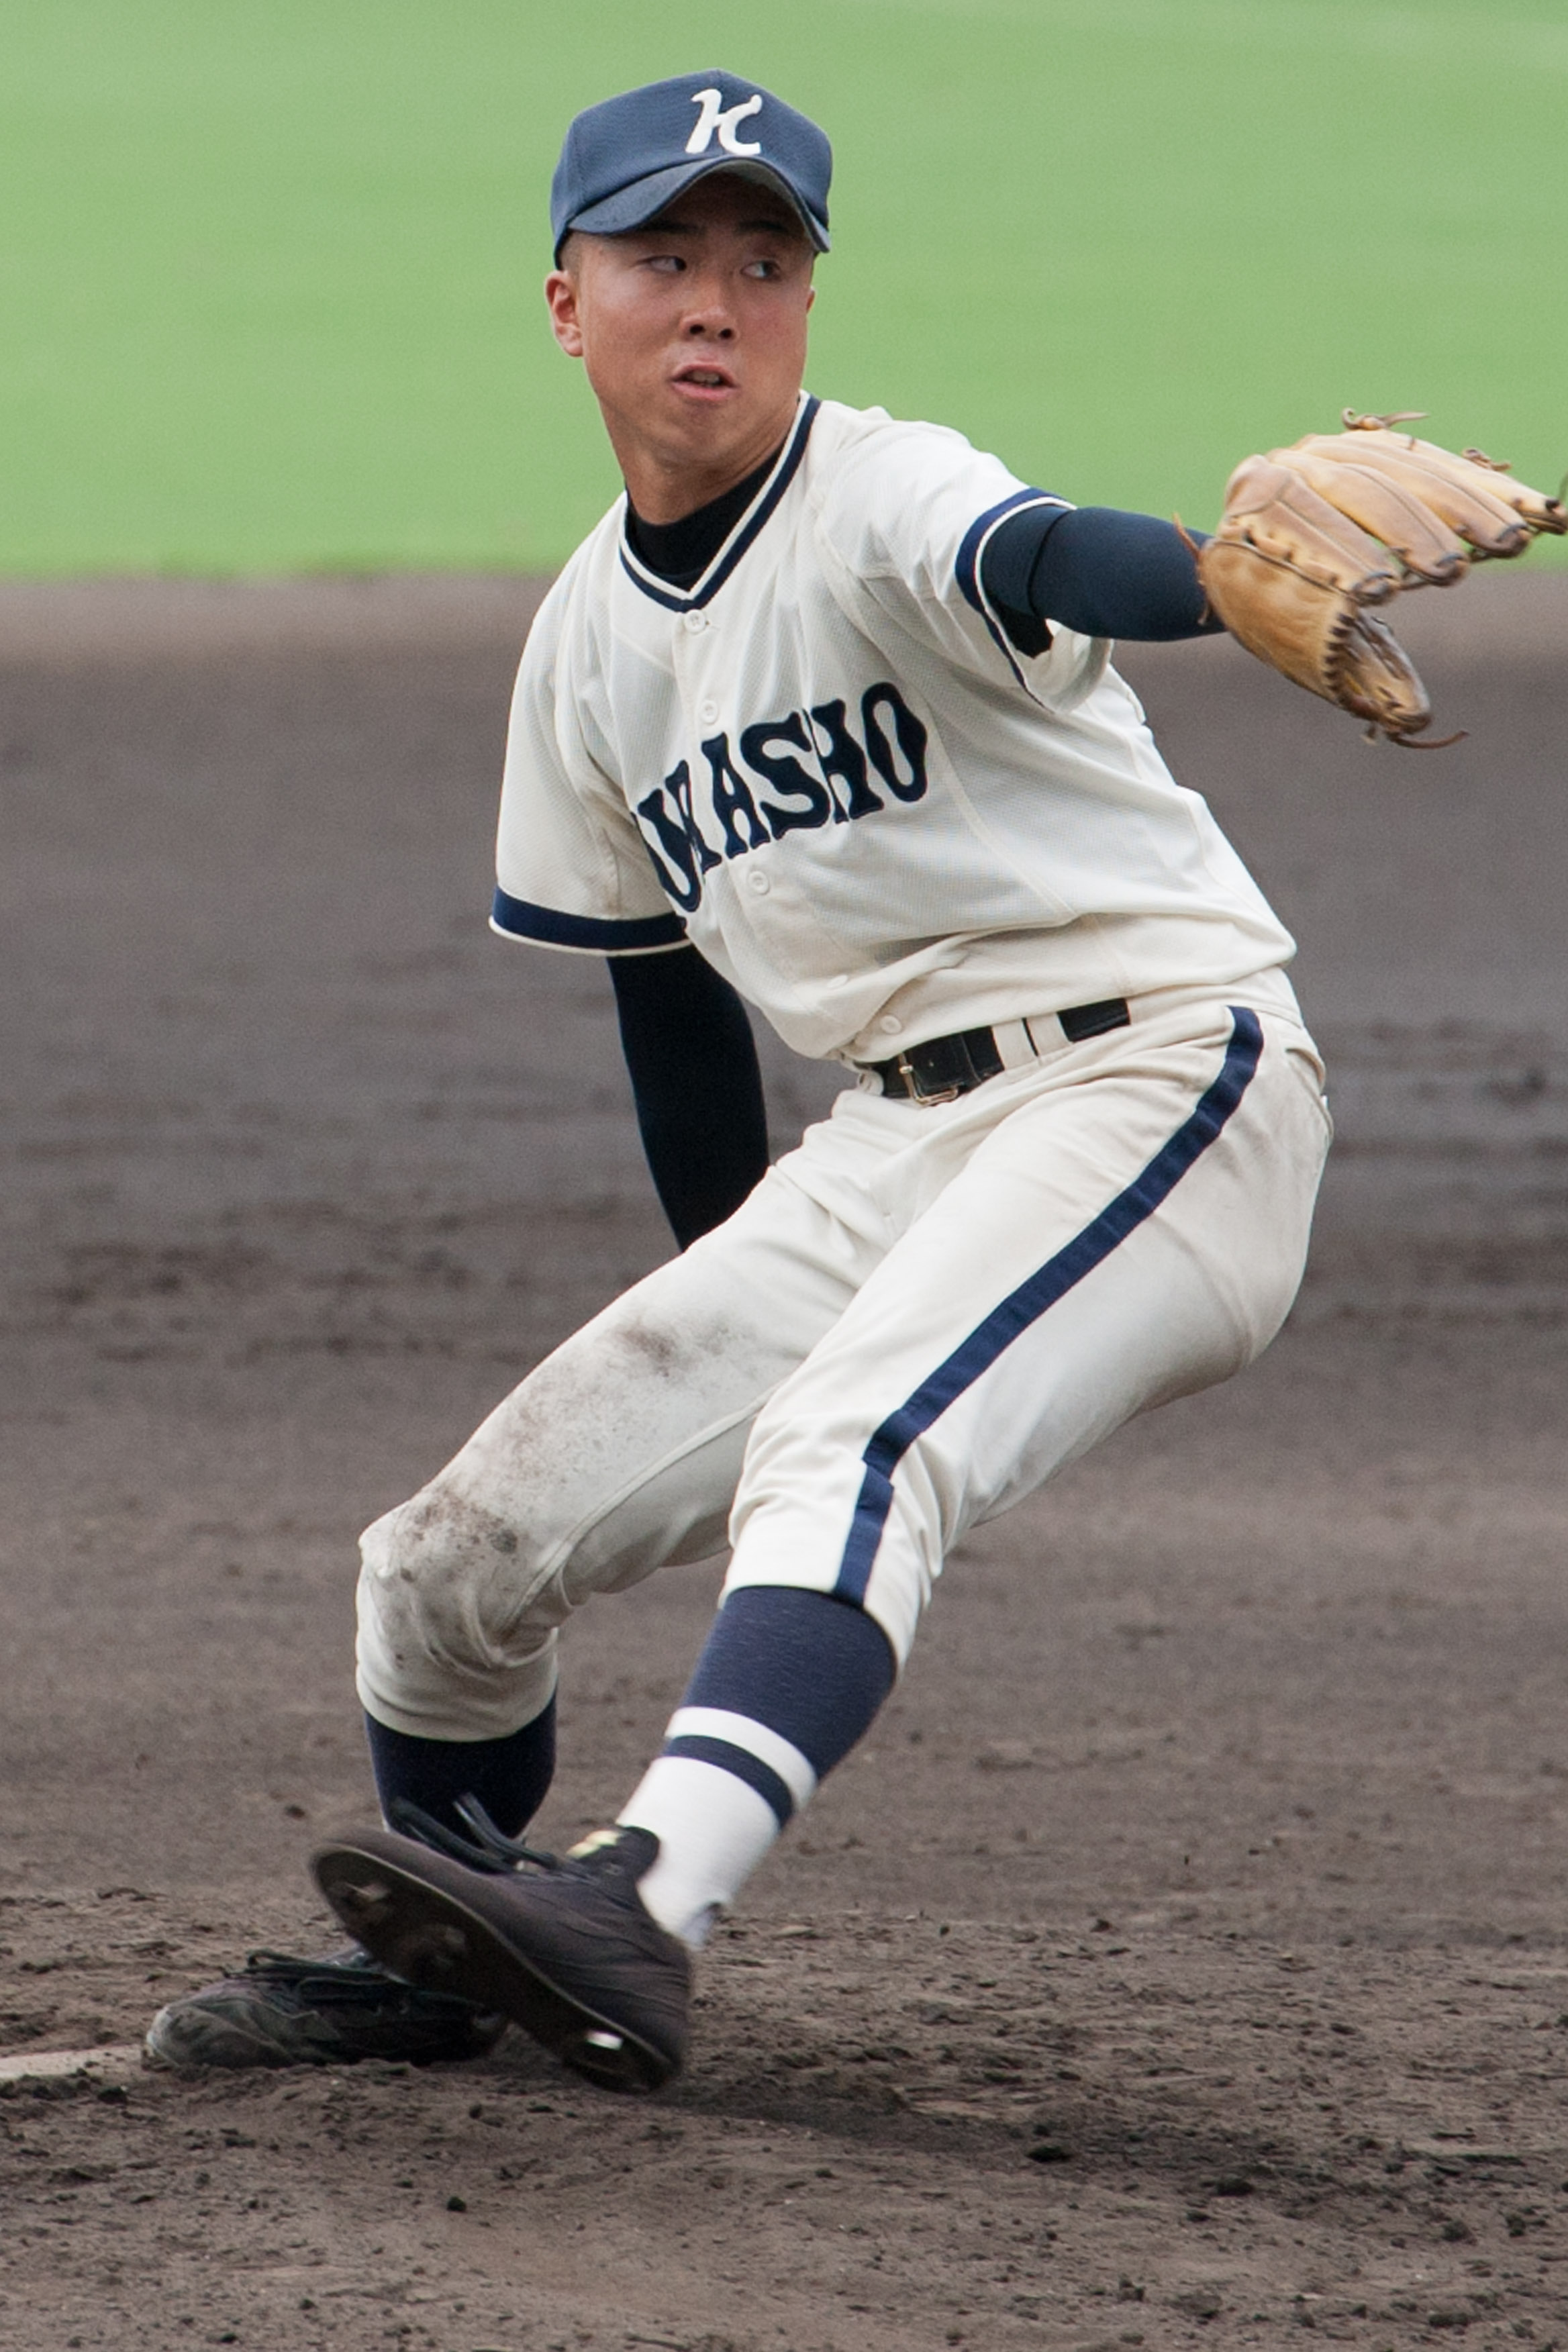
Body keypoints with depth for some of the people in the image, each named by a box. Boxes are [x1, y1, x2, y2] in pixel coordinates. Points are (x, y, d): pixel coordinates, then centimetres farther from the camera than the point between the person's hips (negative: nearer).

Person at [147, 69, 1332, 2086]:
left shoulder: (881, 505, -13)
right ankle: (425, 1975, 29)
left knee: (854, 1447, -34)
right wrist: (733, 1314, 20)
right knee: (462, 1549, 4)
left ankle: (640, 1919, -50)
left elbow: (1041, 565, -38)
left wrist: (1254, 575, -60)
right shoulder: (590, 639, 10)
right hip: (894, 1140, 7)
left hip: (1161, 1070, -7)